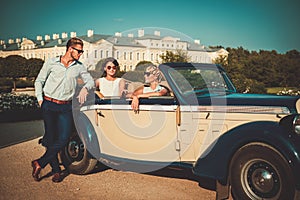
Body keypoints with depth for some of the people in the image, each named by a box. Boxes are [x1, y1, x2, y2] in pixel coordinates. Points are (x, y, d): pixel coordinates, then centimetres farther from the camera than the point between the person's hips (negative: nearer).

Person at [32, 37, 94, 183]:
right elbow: (39, 81, 8)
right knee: (50, 137, 0)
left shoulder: (79, 67, 8)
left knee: (64, 138, -10)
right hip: (49, 105, -2)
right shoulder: (51, 63, 2)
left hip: (66, 107, 2)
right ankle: (56, 170, 12)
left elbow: (90, 81, 9)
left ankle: (40, 163, 4)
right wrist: (40, 98, -3)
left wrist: (85, 88, -13)